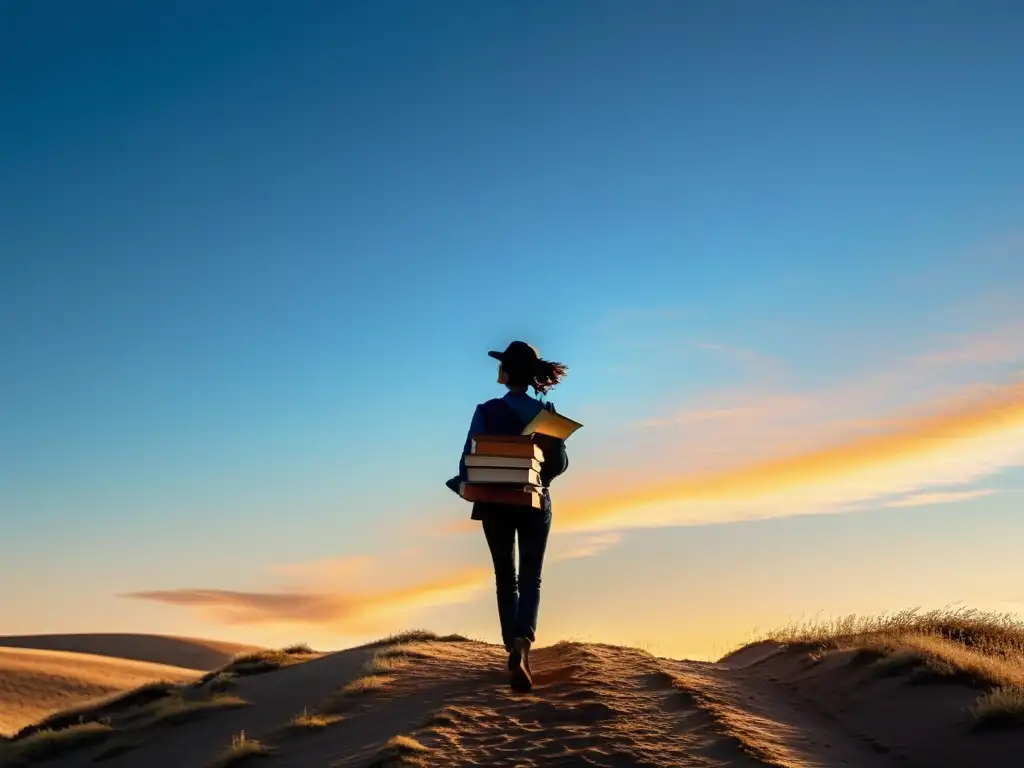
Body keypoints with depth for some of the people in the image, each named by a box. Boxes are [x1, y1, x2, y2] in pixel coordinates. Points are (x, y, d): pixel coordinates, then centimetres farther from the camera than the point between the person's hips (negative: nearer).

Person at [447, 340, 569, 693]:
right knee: (530, 578, 5)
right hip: (535, 504, 1)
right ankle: (522, 644, -20)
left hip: (496, 505, -1)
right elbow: (560, 463, -1)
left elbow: (470, 459, -11)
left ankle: (515, 652, 17)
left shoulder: (486, 412, -10)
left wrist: (465, 485, 7)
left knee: (506, 579, 14)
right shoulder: (546, 411, -4)